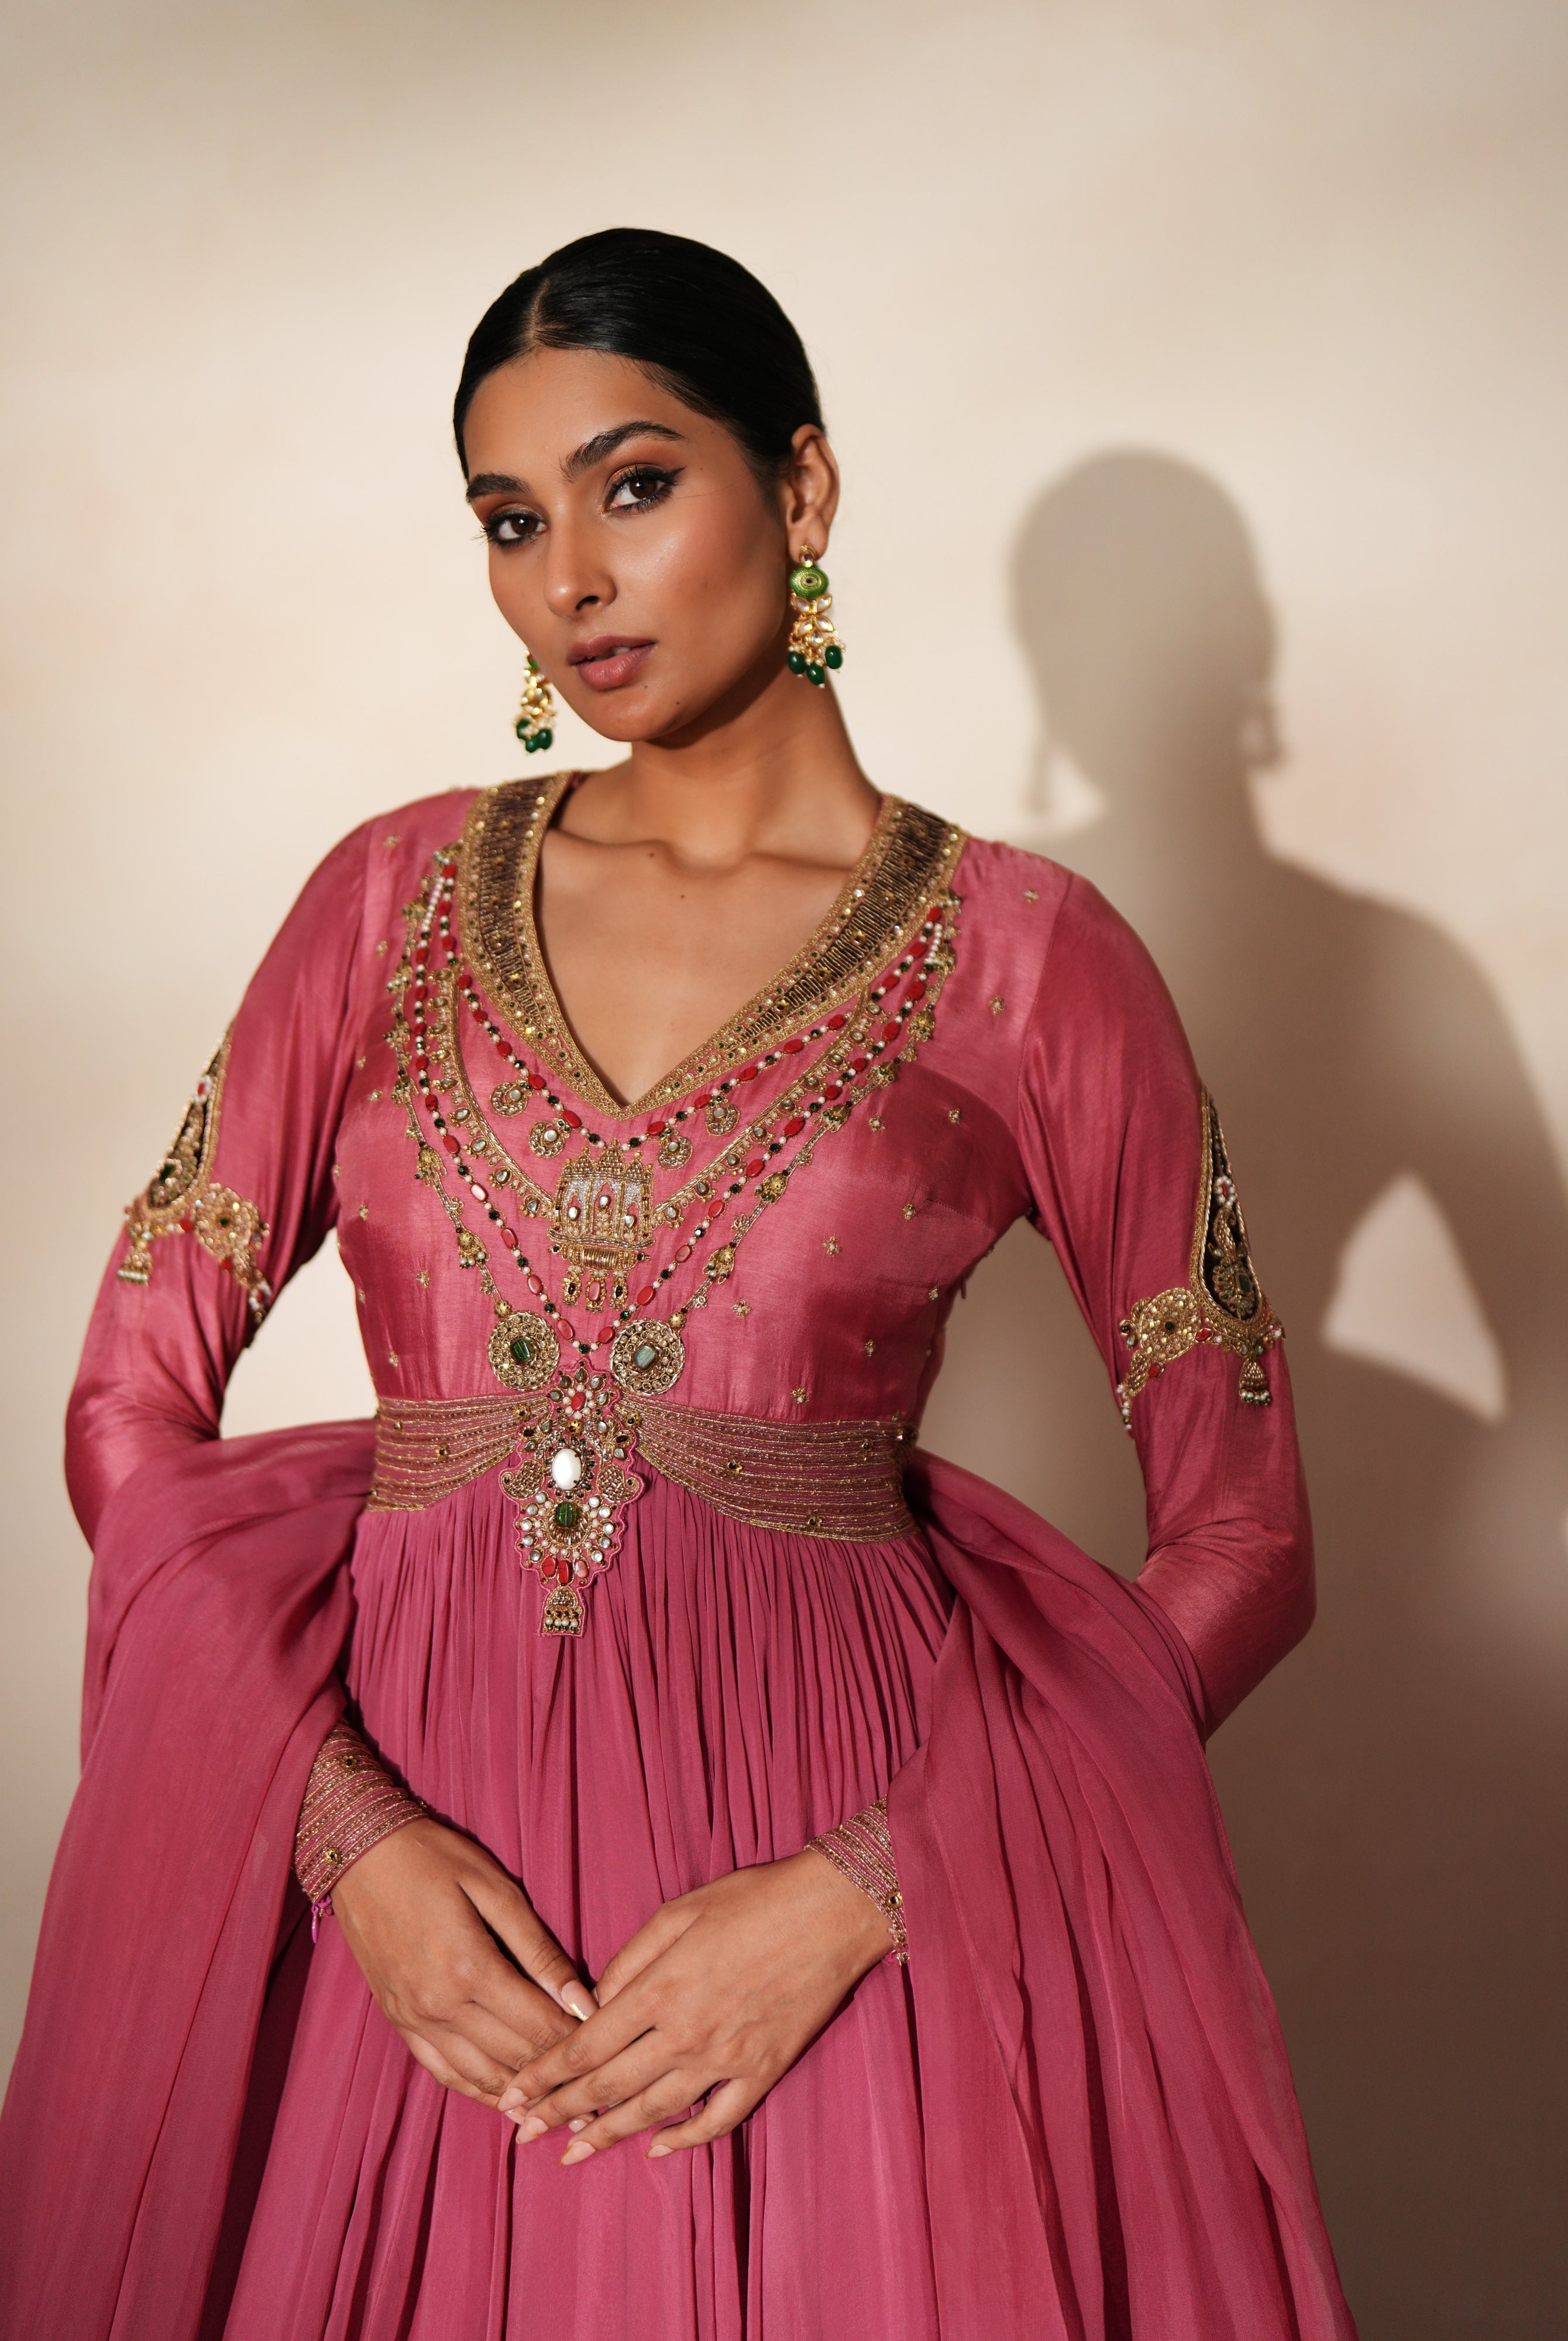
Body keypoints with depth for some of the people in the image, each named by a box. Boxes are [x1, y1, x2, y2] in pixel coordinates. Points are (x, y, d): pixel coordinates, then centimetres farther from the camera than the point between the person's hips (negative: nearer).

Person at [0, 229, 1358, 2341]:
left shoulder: (1027, 960, -2)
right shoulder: (401, 894, 7)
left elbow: (1239, 1547, -2)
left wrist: (861, 1890, -13)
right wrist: (348, 1831, -10)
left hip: (845, 1835, -2)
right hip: (387, 1819, 2)